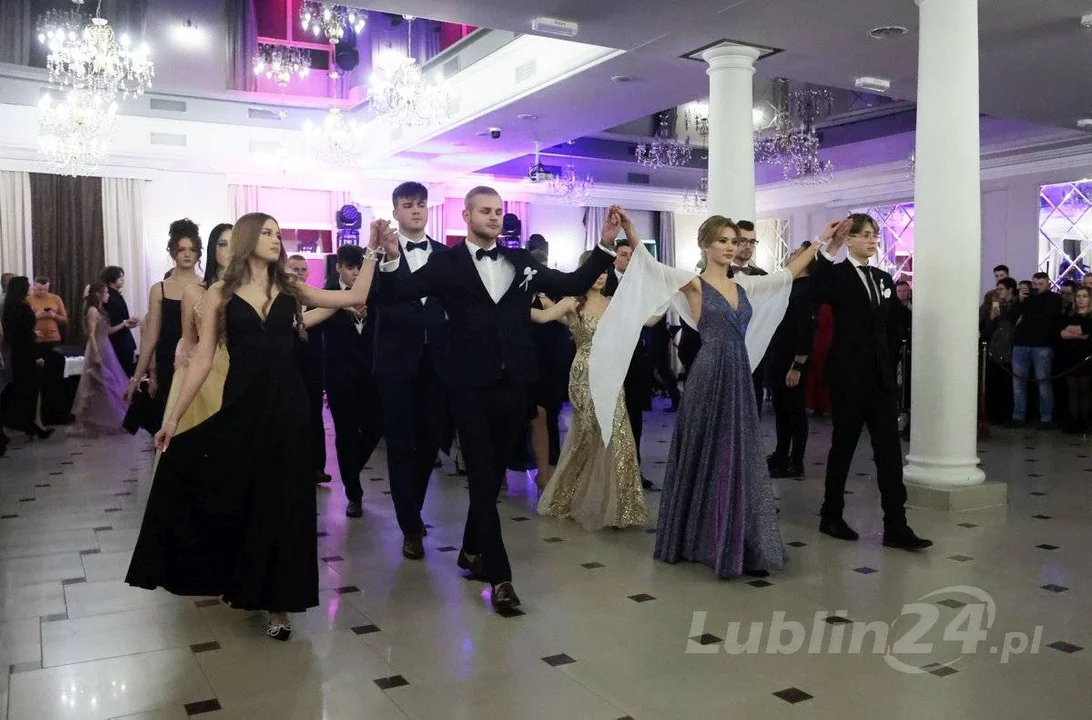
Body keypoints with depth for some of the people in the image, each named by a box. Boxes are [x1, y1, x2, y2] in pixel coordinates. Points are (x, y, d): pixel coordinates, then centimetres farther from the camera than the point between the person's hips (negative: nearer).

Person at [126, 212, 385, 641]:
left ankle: (277, 601, 19)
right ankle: (245, 586, 31)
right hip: (240, 407, -1)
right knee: (234, 498, 7)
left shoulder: (290, 291, 8)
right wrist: (174, 416, -4)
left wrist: (372, 250, 4)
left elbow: (357, 297, 7)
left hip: (286, 407, 1)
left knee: (281, 502, 6)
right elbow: (203, 358, 0)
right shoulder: (220, 294, 2)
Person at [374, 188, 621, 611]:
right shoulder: (446, 263, -1)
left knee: (494, 476, 16)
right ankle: (498, 575, 3)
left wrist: (605, 246, -2)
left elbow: (574, 285, 8)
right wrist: (392, 259, -28)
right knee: (482, 479, -2)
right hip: (470, 387, -4)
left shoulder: (520, 262, 8)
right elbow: (394, 295, -9)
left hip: (513, 385, 4)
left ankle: (472, 552, 35)